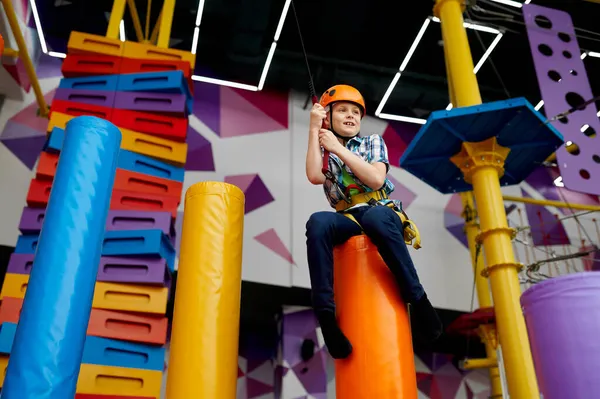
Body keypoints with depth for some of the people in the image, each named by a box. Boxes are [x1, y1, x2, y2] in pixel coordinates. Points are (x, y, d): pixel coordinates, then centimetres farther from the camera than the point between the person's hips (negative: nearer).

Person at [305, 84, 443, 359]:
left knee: (374, 217, -39)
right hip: (349, 221, 1)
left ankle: (417, 298, -30)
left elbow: (376, 179, -6)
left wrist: (339, 149, -5)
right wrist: (314, 130, -4)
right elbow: (314, 177, -8)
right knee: (318, 222, -34)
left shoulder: (373, 142, 15)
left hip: (383, 214, -1)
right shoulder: (323, 151, 17)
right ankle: (325, 314, -36)